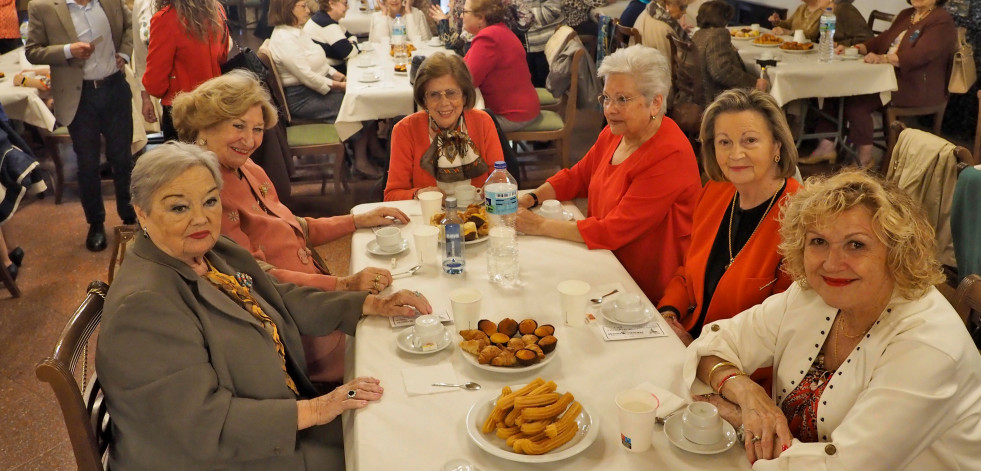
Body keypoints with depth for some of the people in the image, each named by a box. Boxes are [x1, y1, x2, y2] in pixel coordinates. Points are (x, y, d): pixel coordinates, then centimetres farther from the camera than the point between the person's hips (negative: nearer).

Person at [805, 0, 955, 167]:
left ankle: (865, 159, -15)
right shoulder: (905, 15, 20)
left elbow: (918, 55, -21)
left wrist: (882, 58, -34)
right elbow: (882, 40, 19)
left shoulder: (942, 21, -7)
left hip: (915, 88, -8)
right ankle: (826, 146, -9)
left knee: (856, 101, -28)